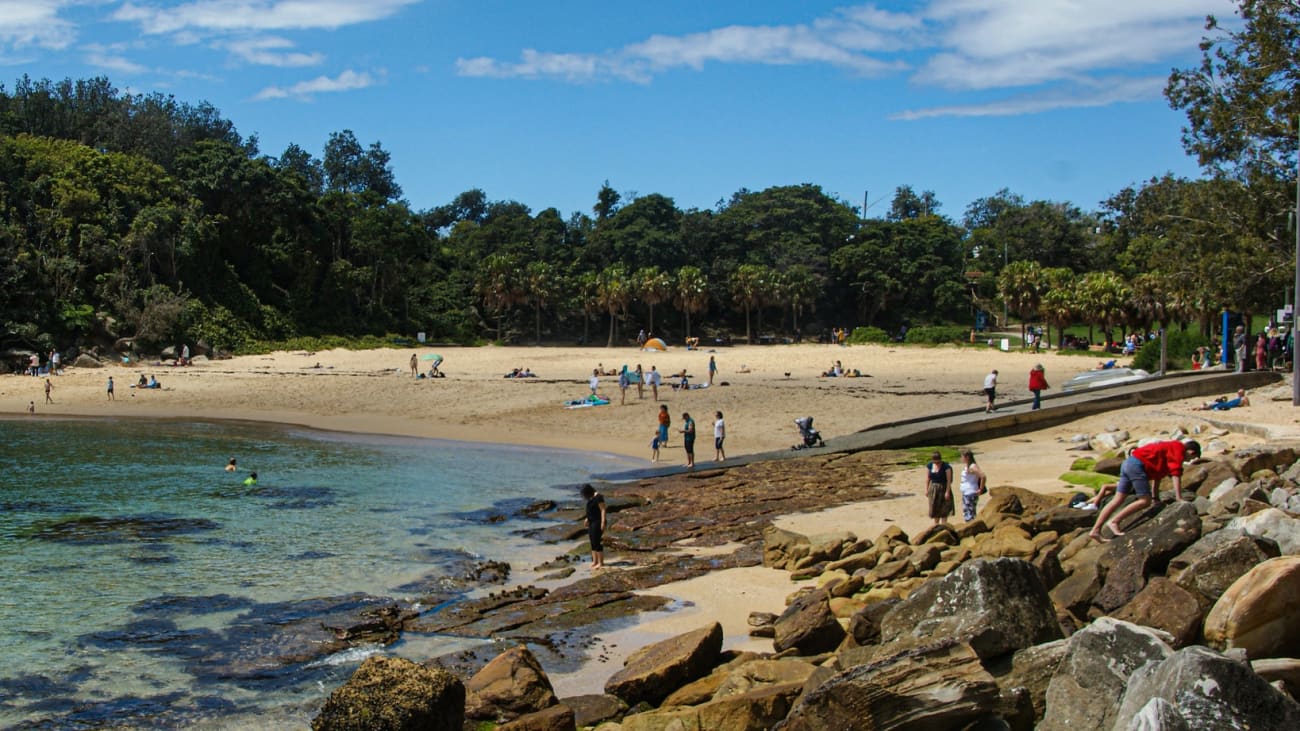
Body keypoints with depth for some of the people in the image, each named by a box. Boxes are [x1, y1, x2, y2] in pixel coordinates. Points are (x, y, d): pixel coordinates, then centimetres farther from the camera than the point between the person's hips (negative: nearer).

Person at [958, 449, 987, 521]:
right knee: (966, 515, 13)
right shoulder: (965, 466, 11)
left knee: (970, 516, -8)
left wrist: (980, 489, -20)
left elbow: (983, 476, -27)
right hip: (965, 494, 10)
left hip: (971, 494, -10)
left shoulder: (972, 467, -17)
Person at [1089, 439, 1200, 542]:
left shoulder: (1170, 447, 27)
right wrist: (1179, 498, -12)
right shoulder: (1179, 448, -2)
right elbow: (1175, 474, -12)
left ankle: (1095, 530, -1)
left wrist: (1154, 496, 35)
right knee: (1145, 501, -9)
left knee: (1118, 500, 5)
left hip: (1128, 463, 10)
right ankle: (1114, 521, -13)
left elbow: (1157, 471, 33)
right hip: (1137, 465, -10)